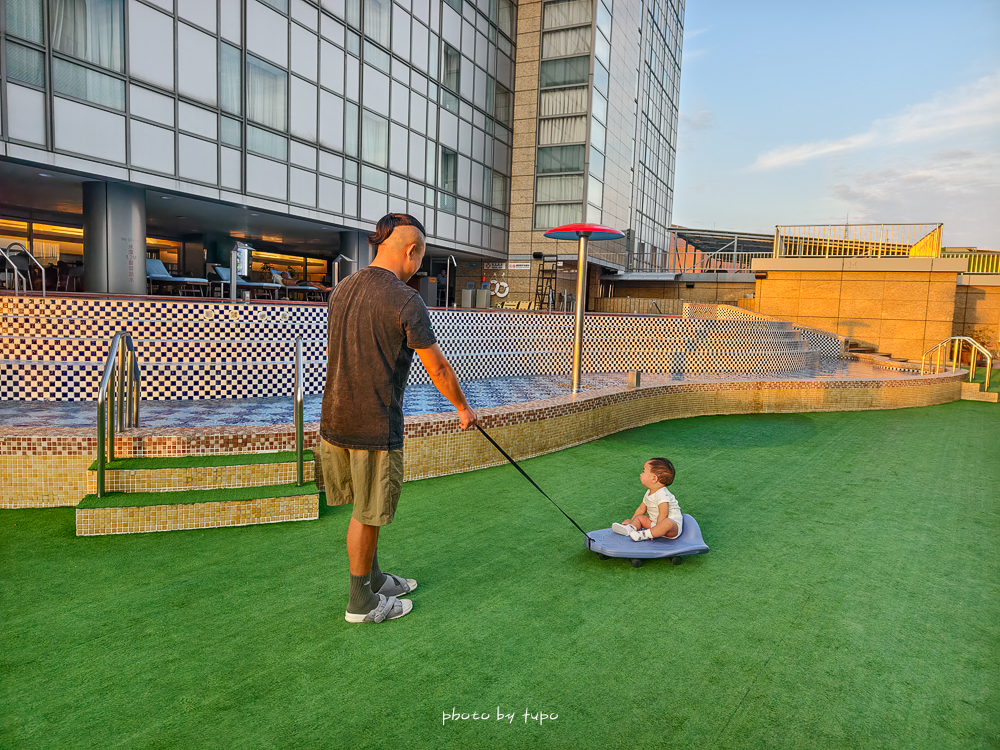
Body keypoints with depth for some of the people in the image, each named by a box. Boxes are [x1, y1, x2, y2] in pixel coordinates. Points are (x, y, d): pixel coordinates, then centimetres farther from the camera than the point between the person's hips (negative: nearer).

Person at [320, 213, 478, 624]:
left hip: (335, 420, 8)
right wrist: (463, 408, 5)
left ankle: (374, 579, 37)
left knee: (365, 509, 21)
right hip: (375, 427, -8)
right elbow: (438, 367, -9)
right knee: (367, 516, 7)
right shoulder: (405, 300, -16)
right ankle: (361, 602, 23)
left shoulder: (341, 289, 8)